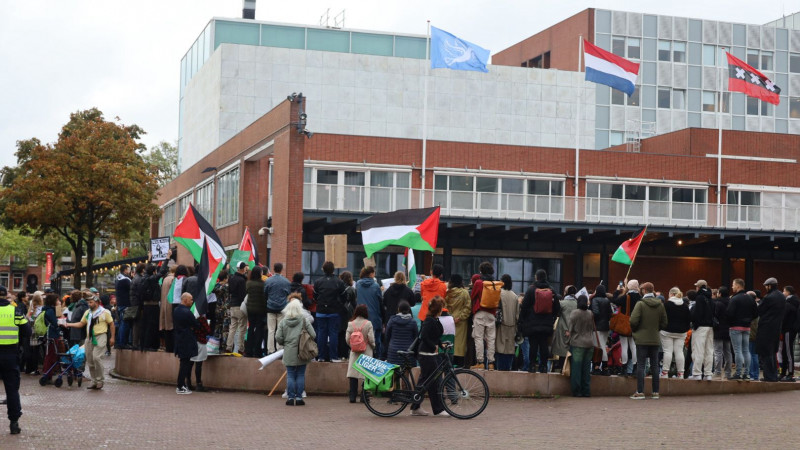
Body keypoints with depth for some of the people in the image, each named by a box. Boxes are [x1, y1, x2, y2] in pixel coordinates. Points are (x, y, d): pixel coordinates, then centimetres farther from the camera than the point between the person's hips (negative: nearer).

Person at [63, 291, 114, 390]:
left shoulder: (104, 312, -2)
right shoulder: (88, 313, 16)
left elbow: (111, 324, 2)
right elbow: (81, 324, 18)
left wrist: (112, 337, -2)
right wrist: (69, 324, 6)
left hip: (100, 337, -7)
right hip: (89, 337, 7)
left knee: (96, 357, -19)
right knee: (89, 360, 6)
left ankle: (100, 380, -7)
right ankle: (94, 381, 16)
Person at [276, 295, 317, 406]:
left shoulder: (283, 321, -2)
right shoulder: (304, 320, -6)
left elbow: (278, 338, -3)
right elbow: (313, 335, -8)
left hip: (289, 353, 1)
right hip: (302, 354, -1)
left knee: (290, 375, 8)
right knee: (300, 375, 7)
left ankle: (290, 397, 7)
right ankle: (299, 397, 7)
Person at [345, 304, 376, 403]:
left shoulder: (351, 324, -2)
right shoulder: (368, 324, -10)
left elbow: (347, 339, -1)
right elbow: (371, 339, -11)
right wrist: (373, 346, 10)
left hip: (354, 352, 2)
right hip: (366, 352, -2)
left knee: (353, 375, 4)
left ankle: (352, 396, 2)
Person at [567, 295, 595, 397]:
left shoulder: (574, 312, -9)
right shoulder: (590, 314, 4)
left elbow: (570, 328, -7)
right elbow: (593, 328, 12)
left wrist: (568, 338, 5)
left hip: (577, 343, -4)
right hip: (590, 344, 4)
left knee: (576, 367, 0)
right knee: (586, 368, 9)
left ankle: (577, 391, -1)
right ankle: (586, 391, 10)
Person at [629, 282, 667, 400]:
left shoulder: (640, 304, -11)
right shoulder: (660, 305, 4)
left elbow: (633, 320, -17)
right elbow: (664, 323, 8)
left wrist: (634, 330, 2)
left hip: (642, 338, -4)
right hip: (655, 339, 4)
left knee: (640, 365, -1)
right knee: (654, 365, 9)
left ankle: (640, 392, -3)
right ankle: (655, 392, 11)